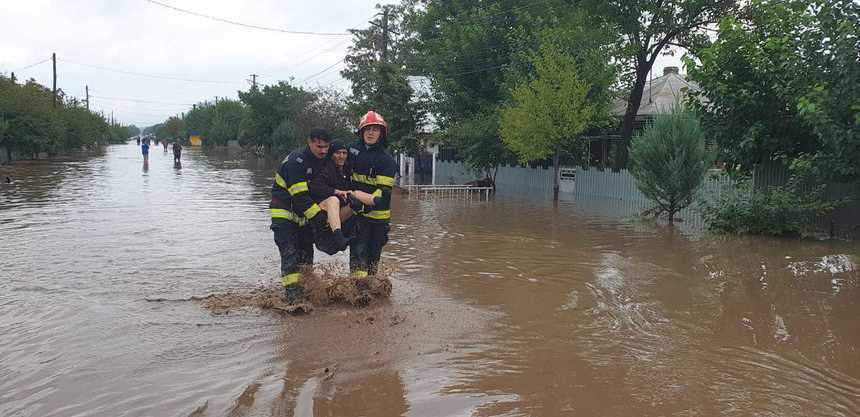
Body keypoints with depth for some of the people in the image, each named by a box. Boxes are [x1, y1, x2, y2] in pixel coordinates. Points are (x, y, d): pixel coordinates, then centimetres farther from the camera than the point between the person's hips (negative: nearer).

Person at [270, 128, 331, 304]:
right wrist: (319, 216, -30)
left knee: (306, 252, 10)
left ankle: (306, 288, 21)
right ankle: (292, 291, -19)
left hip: (304, 215, 8)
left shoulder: (323, 161, 4)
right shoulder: (295, 161, -22)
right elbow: (300, 196, -28)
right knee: (290, 253, -16)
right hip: (284, 214, -8)